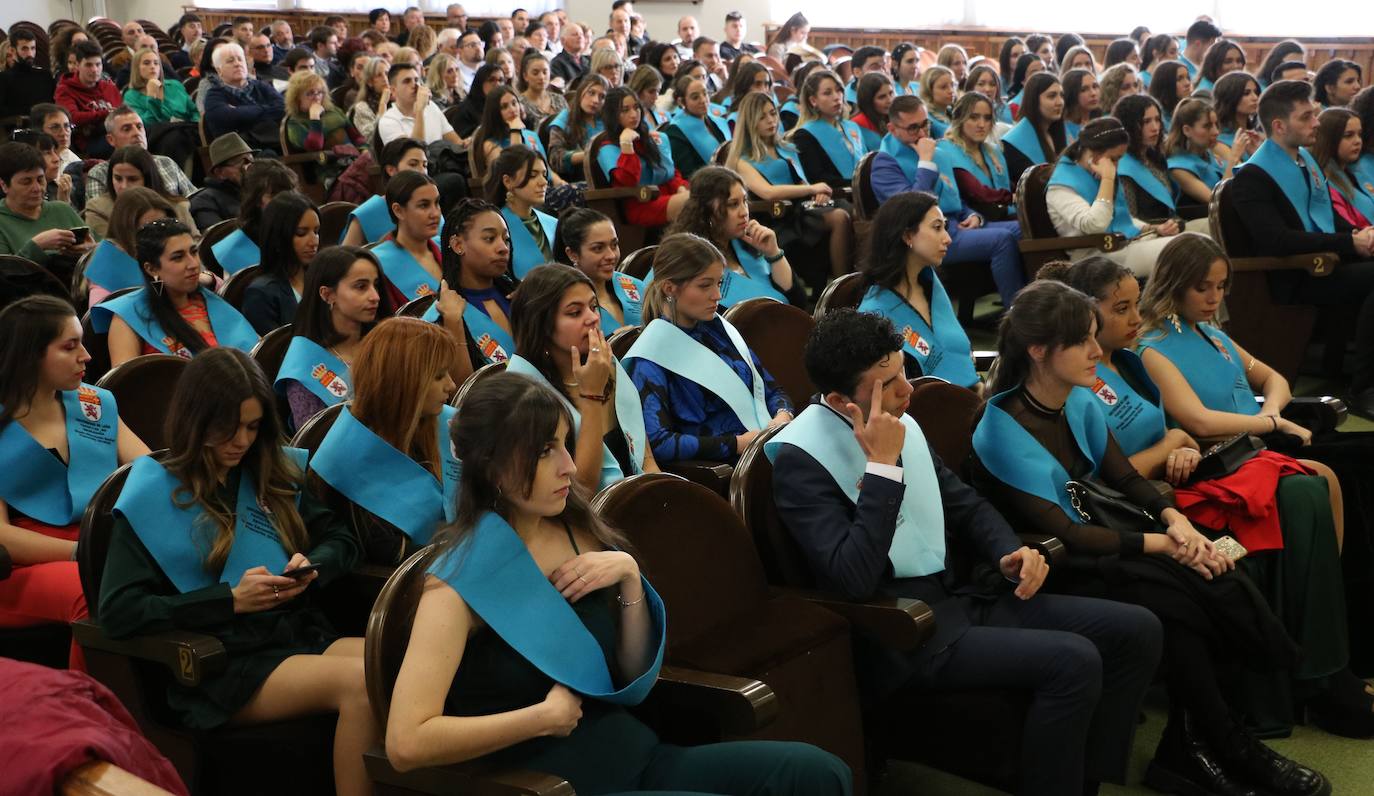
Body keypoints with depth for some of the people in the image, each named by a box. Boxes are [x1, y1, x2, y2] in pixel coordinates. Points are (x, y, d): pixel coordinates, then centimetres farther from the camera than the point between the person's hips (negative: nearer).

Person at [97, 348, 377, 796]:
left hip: (300, 635, 5)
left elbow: (340, 540, 23)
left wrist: (312, 566, -2)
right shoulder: (153, 496, 1)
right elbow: (118, 612, -7)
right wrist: (232, 600, -13)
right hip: (219, 665, -5)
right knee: (361, 682, -33)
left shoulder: (274, 473, 16)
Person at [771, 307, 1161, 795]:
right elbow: (854, 578, -25)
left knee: (1135, 630, -1)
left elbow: (965, 505, 20)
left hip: (960, 594, 8)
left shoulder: (901, 423, 7)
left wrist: (1011, 553, 0)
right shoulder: (800, 457, -15)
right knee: (1073, 661, -25)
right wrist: (883, 466, -23)